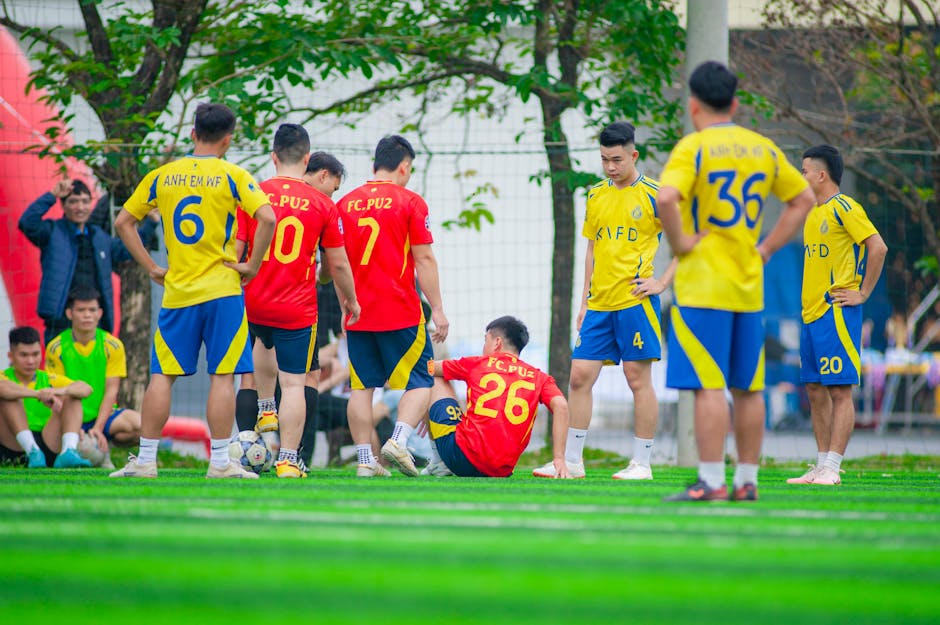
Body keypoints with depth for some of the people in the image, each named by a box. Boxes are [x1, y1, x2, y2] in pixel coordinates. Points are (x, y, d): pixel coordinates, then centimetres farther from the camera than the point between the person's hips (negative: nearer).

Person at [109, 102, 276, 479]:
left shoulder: (162, 176, 7)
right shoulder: (232, 176, -4)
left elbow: (123, 222, 10)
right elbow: (267, 218, -16)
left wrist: (151, 268, 12)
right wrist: (252, 266, -6)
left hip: (176, 291, 3)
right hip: (222, 289, -3)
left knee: (162, 375, 7)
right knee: (222, 376, -1)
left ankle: (145, 461, 7)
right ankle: (220, 462, -3)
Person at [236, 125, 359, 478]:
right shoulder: (323, 205, -5)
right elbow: (338, 264, 0)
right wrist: (350, 300, 16)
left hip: (254, 303, 2)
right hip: (298, 309, -2)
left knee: (265, 343, 35)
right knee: (294, 383, 1)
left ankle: (265, 412, 32)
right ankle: (288, 460, -2)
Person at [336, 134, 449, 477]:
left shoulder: (346, 203, 8)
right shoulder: (410, 202, -5)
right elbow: (424, 260, -7)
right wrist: (438, 310, -3)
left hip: (358, 316, 4)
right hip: (401, 313, -4)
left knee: (362, 387, 8)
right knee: (420, 383, 5)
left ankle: (365, 459, 5)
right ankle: (398, 441, -15)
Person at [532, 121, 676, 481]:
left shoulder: (653, 195, -4)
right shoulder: (596, 196, 12)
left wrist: (663, 282, -9)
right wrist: (584, 301, 15)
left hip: (635, 301, -6)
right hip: (599, 303, 6)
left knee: (638, 378, -3)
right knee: (580, 375, 2)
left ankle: (641, 463, 2)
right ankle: (571, 461, 7)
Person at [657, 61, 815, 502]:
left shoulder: (693, 148, -9)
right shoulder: (763, 148, 10)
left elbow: (667, 197, -26)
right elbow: (803, 199, 19)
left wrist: (679, 242, -12)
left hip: (702, 284, -6)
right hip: (749, 287, 6)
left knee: (708, 386, -8)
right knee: (748, 388, 10)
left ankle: (711, 482, -11)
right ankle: (747, 481, 14)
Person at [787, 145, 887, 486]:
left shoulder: (844, 208, -10)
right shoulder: (813, 212, 17)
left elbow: (878, 247, -17)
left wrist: (862, 293, -14)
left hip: (836, 313, -9)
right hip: (811, 313, 9)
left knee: (839, 390, -8)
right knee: (815, 390, 8)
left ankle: (832, 469, -11)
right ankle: (821, 467, 11)